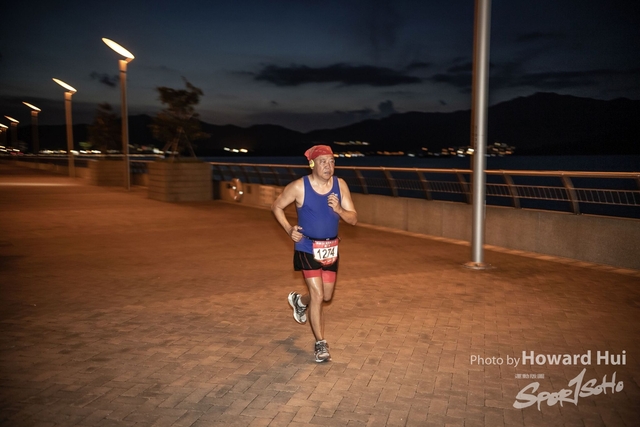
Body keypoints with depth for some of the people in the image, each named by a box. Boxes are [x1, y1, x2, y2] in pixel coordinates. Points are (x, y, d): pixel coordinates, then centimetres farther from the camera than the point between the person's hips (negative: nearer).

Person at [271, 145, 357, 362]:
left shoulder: (340, 185, -7)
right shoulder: (299, 187, -16)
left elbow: (353, 219, -5)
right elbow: (276, 207, -1)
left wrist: (339, 209, -26)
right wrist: (289, 229, -14)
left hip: (331, 248, 5)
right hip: (308, 248, -4)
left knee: (326, 296, 16)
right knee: (318, 295, -8)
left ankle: (299, 301, 49)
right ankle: (320, 344, 9)